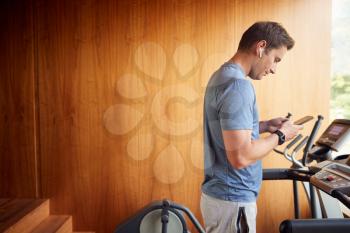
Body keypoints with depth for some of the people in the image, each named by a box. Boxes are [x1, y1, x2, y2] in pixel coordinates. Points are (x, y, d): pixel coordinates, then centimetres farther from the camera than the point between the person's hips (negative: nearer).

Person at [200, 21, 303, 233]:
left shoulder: (222, 75, 7)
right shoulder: (237, 84, -23)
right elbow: (241, 156, -28)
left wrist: (264, 126, 8)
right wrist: (280, 136, -13)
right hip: (232, 200, -9)